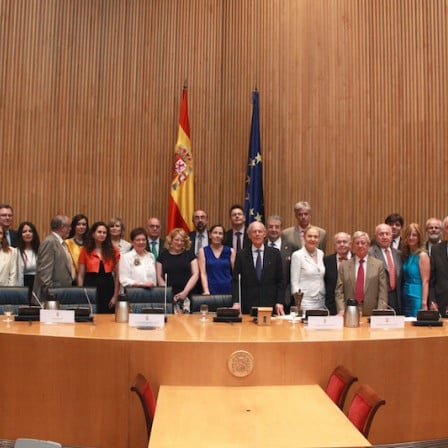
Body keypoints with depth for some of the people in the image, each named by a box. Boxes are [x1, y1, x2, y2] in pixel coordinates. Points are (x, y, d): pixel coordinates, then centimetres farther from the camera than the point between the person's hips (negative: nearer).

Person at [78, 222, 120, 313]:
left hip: (108, 287, 1)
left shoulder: (113, 251, 5)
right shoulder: (85, 250, 3)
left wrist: (115, 296, -1)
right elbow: (81, 275, 4)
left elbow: (117, 275, 4)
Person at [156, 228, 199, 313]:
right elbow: (159, 276, 8)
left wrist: (185, 292, -7)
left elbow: (195, 274, 4)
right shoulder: (163, 255, 12)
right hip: (168, 296, 0)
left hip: (186, 296, 0)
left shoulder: (190, 255, 11)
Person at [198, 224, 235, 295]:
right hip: (211, 290, -1)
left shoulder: (230, 251, 8)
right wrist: (206, 291, -11)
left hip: (228, 290, 1)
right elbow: (203, 273, 0)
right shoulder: (203, 251, 6)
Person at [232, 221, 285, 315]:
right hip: (248, 306, 0)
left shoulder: (275, 253, 5)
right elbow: (235, 281, 2)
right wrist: (236, 302, -8)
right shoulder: (241, 255, 4)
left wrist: (280, 302, -3)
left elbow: (280, 281, 5)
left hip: (270, 305, 0)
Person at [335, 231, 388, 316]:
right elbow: (339, 292, 4)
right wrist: (341, 310, -10)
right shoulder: (344, 266, 8)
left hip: (372, 314, 0)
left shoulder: (379, 264, 6)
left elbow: (382, 292, 1)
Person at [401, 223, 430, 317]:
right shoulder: (405, 255, 10)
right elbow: (404, 279, 11)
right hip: (405, 298, 7)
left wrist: (424, 304, -18)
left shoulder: (422, 255, -10)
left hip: (417, 298, -7)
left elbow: (425, 282, -13)